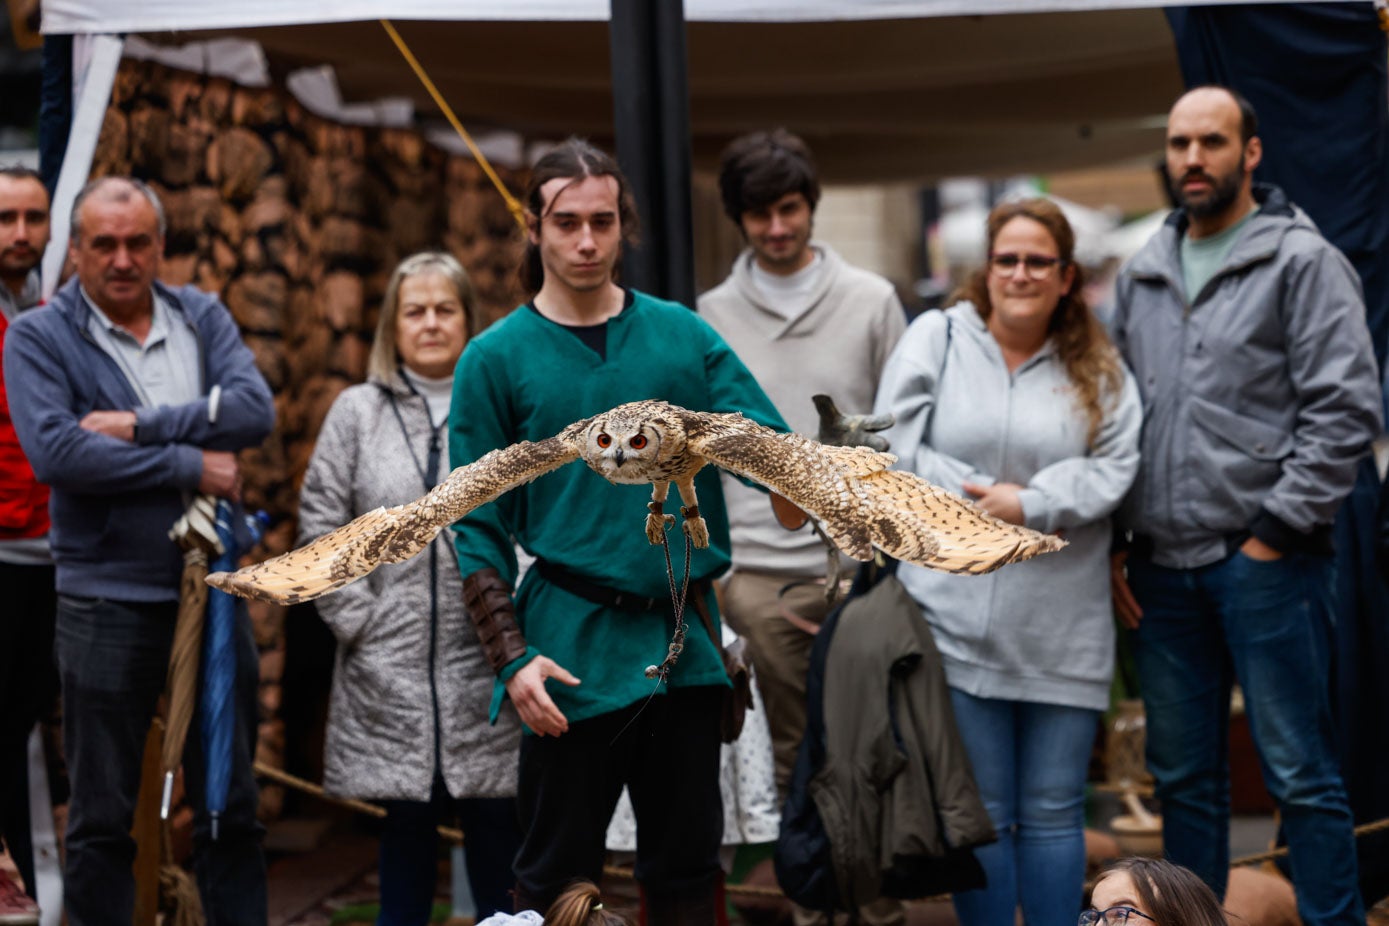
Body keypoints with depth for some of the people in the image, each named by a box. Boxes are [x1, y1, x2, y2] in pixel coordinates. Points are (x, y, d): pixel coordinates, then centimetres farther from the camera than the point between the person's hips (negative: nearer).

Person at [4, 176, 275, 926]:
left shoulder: (202, 318, 8)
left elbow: (254, 409, -8)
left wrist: (140, 425, -17)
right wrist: (190, 466, -15)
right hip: (107, 602, -3)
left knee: (231, 808, 11)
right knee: (101, 820, 6)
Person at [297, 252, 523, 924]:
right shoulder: (357, 413, 7)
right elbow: (320, 526, 5)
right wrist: (357, 617, -2)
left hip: (487, 664, -1)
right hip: (390, 670, 1)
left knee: (498, 832, 3)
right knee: (406, 834, 7)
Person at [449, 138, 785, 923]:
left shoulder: (683, 335, 6)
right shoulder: (497, 358, 1)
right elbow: (480, 529, -1)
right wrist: (513, 659, -10)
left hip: (684, 644, 2)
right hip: (575, 655, -2)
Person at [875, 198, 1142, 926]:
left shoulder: (1099, 370, 9)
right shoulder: (936, 339, 6)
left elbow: (1114, 468, -3)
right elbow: (896, 449, -3)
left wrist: (1028, 504, -14)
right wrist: (981, 501, -9)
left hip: (1063, 633, 2)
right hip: (956, 617, -1)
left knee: (1052, 812, 7)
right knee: (979, 812, 4)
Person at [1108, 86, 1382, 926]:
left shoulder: (1302, 261, -3)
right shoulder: (1141, 276, 15)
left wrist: (1274, 533, -12)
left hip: (1266, 564, -6)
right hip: (1162, 571, 6)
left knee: (1302, 777, -2)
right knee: (1185, 779, 13)